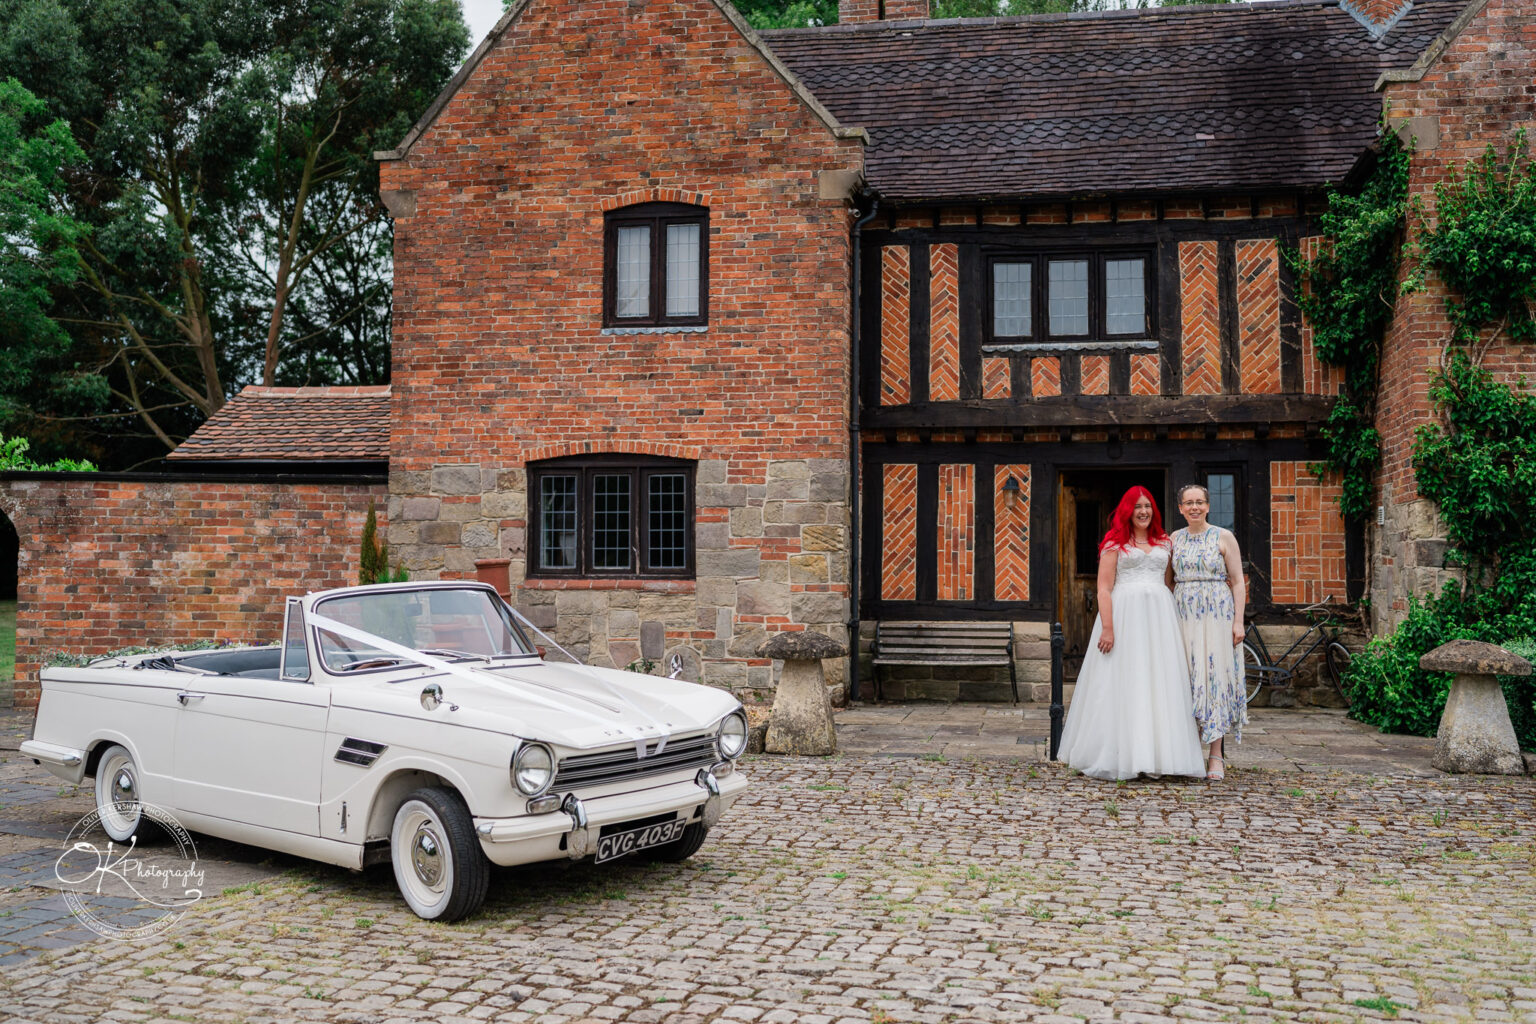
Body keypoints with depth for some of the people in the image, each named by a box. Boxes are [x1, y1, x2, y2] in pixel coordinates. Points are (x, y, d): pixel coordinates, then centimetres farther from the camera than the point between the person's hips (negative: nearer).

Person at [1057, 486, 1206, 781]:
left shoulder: (1164, 543, 15)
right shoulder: (1115, 543, 1)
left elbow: (1169, 584, 15)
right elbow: (1104, 588, -5)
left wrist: (1172, 624, 6)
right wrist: (1107, 627, -15)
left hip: (1159, 616, 4)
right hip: (1125, 613, -4)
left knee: (1160, 684, 2)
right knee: (1124, 684, -3)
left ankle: (1158, 754, 8)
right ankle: (1122, 756, 3)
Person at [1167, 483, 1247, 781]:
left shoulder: (1224, 537, 2)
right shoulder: (1173, 539, 11)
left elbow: (1238, 583, 0)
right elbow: (1167, 582, 14)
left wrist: (1238, 621, -8)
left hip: (1216, 614, -3)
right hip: (1183, 615, 3)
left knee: (1215, 677, -6)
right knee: (1186, 678, 1)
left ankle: (1216, 756, -3)